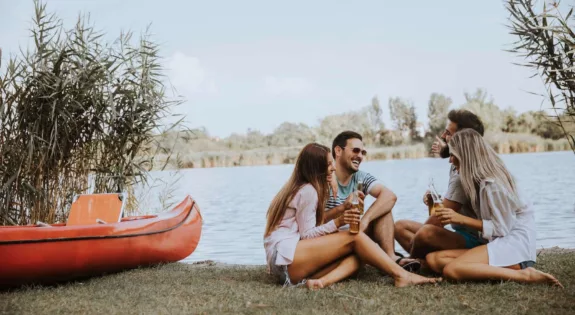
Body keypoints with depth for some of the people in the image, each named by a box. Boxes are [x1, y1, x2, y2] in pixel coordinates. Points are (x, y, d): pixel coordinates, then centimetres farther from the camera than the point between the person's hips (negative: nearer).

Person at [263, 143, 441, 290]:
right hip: (285, 257, -9)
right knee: (354, 237, -15)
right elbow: (306, 235, -11)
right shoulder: (308, 191, -7)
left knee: (357, 254, -9)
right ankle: (401, 276, -18)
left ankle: (323, 281, -33)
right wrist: (337, 223, -19)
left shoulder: (302, 188, 22)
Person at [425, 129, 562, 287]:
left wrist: (460, 219, -16)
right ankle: (503, 270, -19)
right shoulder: (479, 179, 11)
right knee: (434, 259, -9)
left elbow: (501, 228, -14)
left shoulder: (492, 184, -16)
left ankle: (523, 275, -22)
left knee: (451, 269, -29)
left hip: (515, 244, -9)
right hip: (498, 242, 9)